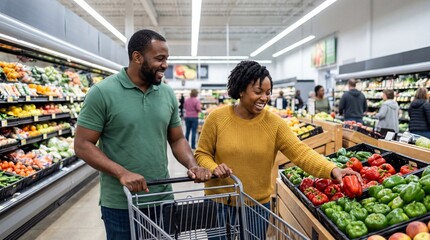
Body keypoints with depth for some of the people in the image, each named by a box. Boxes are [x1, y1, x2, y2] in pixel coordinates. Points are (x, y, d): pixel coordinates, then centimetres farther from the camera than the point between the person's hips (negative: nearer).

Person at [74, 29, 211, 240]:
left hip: (163, 198, 5)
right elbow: (83, 145, -10)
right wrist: (121, 173, -23)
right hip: (120, 204, -4)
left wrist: (193, 165, -9)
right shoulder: (102, 93, -11)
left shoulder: (168, 94, 3)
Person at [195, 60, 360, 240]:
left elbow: (300, 152, -16)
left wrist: (332, 170, -31)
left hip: (258, 205, 1)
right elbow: (202, 154, -3)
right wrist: (214, 168, -23)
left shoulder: (274, 122, -9)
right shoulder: (217, 118, -10)